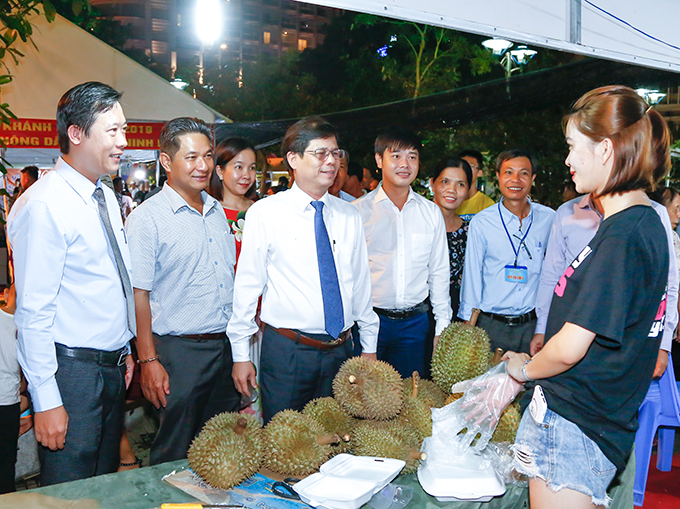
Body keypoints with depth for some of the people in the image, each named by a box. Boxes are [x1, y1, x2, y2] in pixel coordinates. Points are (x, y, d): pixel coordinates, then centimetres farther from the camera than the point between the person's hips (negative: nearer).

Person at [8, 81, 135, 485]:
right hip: (72, 372, -8)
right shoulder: (44, 205, -18)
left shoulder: (107, 197, 10)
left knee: (105, 482, 20)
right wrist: (46, 400, -19)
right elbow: (33, 311, -19)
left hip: (113, 367, 8)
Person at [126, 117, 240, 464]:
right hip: (179, 351, -6)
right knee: (175, 457, 5)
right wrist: (148, 361, -15)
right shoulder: (147, 218, -9)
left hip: (226, 346, 6)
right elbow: (138, 293, -11)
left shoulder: (218, 211, 11)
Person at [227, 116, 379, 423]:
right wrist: (241, 354, -4)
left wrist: (369, 347, 13)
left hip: (340, 350, 4)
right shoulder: (265, 214, -5)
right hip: (286, 351, -3)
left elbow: (361, 284, 11)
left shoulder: (349, 217, 6)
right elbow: (247, 285, -4)